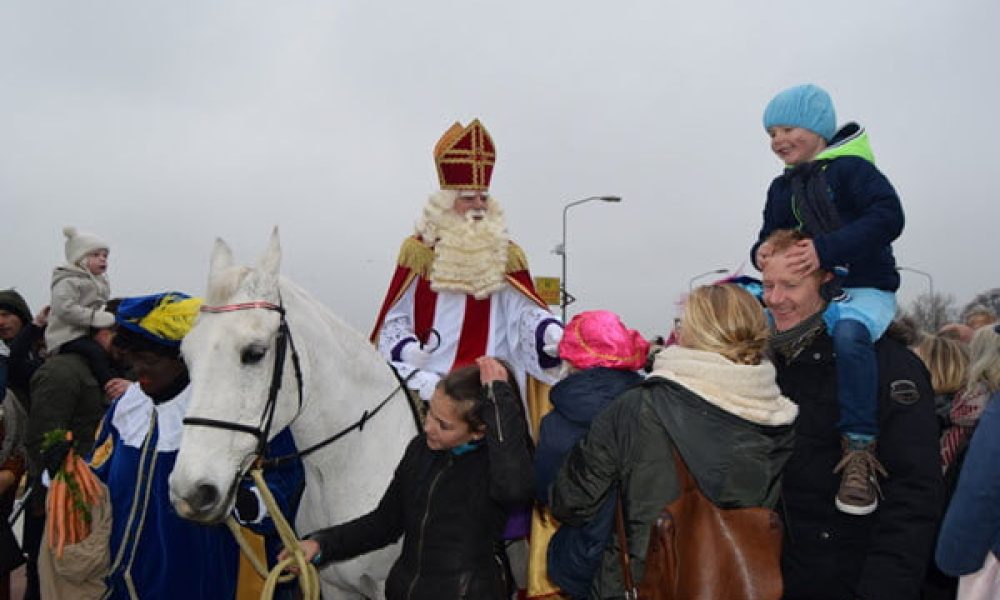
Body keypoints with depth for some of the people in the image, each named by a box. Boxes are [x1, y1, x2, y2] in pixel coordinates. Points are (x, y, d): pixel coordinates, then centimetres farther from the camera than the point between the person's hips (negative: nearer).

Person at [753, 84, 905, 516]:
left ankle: (859, 449, -34)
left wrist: (827, 248, -33)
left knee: (849, 332, -39)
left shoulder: (851, 168, -8)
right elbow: (769, 235, 14)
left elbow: (888, 217, -23)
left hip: (864, 290, -8)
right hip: (809, 293, 8)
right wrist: (762, 251, -13)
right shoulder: (782, 188, 16)